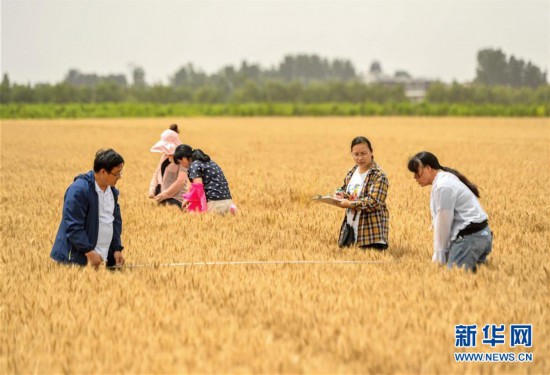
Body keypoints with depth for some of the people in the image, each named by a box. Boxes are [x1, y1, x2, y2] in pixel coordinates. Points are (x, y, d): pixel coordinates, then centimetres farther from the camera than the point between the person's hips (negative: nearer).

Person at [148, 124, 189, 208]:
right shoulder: (164, 156, 15)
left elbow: (181, 181, -18)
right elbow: (156, 173, 20)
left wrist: (164, 195, -17)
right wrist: (152, 190, 3)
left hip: (174, 200, -8)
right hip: (162, 198, 8)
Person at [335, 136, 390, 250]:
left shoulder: (379, 175, -13)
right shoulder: (352, 172, 10)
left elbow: (374, 202, -21)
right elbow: (345, 188, 25)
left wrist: (349, 204, -20)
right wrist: (340, 195, 0)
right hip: (350, 226, 8)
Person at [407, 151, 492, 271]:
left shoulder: (443, 186, -15)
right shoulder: (447, 178, 17)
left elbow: (443, 224, -12)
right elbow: (441, 221, 16)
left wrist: (438, 256, -5)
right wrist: (439, 253, 14)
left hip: (469, 237, -10)